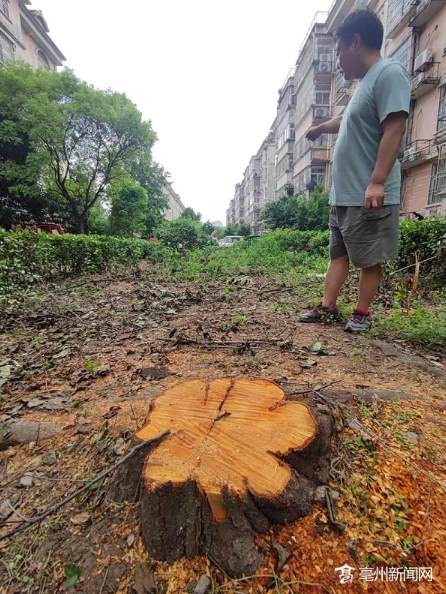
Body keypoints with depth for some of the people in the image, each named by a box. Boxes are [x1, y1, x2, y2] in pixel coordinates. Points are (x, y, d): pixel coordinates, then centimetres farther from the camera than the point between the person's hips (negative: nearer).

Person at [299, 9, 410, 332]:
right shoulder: (366, 82, 24)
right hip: (344, 195, 10)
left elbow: (394, 130, -19)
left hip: (370, 197, -10)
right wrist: (319, 128, 58)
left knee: (370, 258, -1)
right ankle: (328, 307, 17)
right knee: (338, 252, 9)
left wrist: (377, 182, -28)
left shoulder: (389, 73, -7)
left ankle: (362, 312, 10)